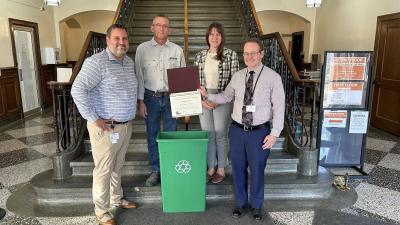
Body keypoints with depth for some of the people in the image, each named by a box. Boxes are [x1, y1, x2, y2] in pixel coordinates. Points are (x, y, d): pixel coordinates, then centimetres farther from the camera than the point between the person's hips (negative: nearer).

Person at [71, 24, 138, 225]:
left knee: (117, 167, 21)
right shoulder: (96, 62, -17)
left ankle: (117, 199, 40)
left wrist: (136, 106, 16)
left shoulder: (129, 62, 9)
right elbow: (78, 90, -24)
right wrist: (94, 119, -23)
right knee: (104, 169, 5)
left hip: (126, 125, 7)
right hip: (106, 127, -7)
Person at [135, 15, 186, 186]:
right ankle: (155, 171, 22)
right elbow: (139, 76, 0)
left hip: (171, 97, 1)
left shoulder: (177, 50, 2)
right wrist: (141, 101, -4)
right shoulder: (142, 49, 0)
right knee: (152, 135, 8)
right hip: (151, 97, 0)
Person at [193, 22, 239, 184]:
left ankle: (221, 169, 24)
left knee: (221, 135, 6)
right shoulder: (200, 56, 6)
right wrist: (201, 99, -6)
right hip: (203, 100, 3)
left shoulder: (231, 55, -4)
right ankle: (211, 168, 26)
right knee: (208, 134, 10)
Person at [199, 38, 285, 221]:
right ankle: (241, 203, 39)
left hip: (259, 132, -3)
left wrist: (274, 133, -11)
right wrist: (207, 95, -4)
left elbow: (279, 107, -8)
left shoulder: (273, 77, -8)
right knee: (238, 169, 15)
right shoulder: (237, 76, 3)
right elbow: (225, 97, 11)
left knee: (257, 170, 12)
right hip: (237, 130, 3)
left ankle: (256, 205, 38)